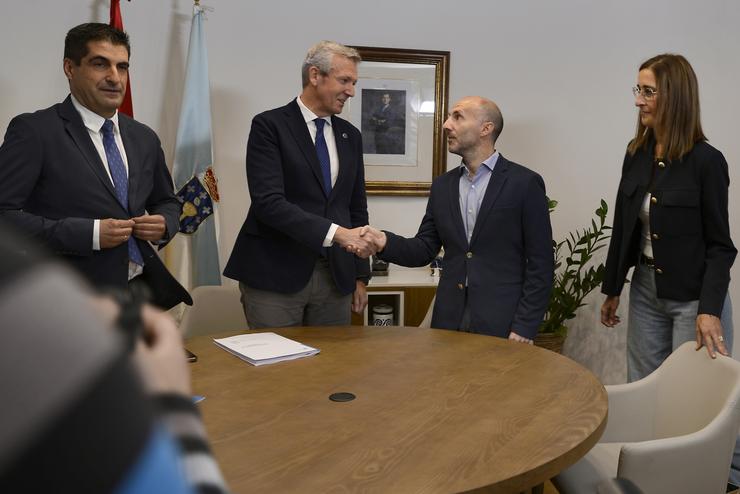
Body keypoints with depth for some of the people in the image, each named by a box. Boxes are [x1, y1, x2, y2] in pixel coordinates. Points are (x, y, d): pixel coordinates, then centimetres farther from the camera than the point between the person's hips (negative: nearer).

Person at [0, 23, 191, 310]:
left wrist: (164, 224, -3)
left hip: (144, 290, 6)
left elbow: (166, 201, 20)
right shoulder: (33, 130, -8)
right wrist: (90, 234, -21)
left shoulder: (144, 138, 9)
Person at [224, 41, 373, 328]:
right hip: (276, 274, -5)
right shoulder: (269, 126, -6)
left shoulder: (350, 135, 12)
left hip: (336, 276, 5)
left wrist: (360, 276, 12)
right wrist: (336, 233, -24)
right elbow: (268, 201, -17)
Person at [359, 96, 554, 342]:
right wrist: (384, 241, -10)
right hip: (449, 320, 4)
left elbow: (540, 264, -7)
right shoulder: (442, 185, 9)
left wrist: (524, 328, -11)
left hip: (500, 324, -4)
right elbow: (424, 249, 8)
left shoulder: (525, 183, -6)